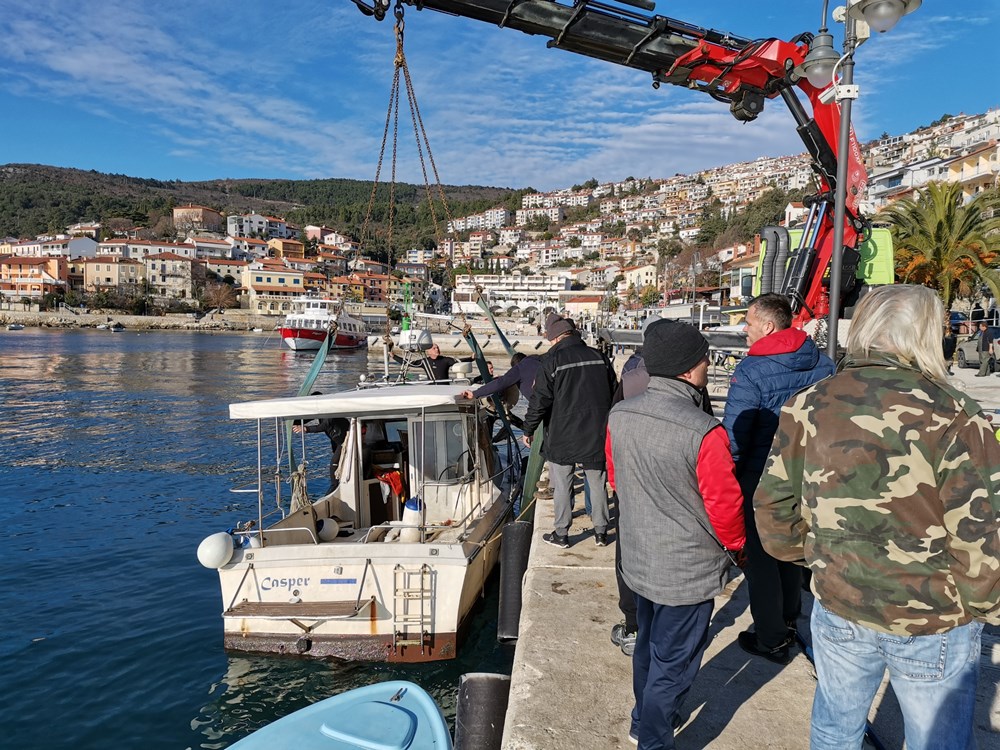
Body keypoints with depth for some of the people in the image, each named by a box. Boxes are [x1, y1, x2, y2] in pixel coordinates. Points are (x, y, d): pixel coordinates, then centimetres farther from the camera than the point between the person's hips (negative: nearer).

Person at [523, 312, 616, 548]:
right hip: (596, 436, 4)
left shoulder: (552, 361, -11)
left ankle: (561, 534, 14)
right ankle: (601, 531, 21)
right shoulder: (599, 358, 3)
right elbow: (614, 393, 11)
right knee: (597, 483, 14)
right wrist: (609, 426, 24)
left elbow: (539, 401, -12)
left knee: (562, 486, 7)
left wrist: (528, 430, 0)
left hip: (562, 436, -4)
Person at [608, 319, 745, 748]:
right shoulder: (704, 433, -29)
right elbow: (726, 504, -19)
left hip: (638, 562, 7)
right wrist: (736, 545, 1)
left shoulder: (619, 416, -9)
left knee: (648, 646, 27)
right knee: (673, 664, 13)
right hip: (690, 572, -6)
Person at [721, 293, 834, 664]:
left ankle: (771, 639, 20)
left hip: (761, 481, -7)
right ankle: (788, 622, 40)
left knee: (760, 557, 9)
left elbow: (734, 436, -20)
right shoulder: (822, 364, 0)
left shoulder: (751, 372, -21)